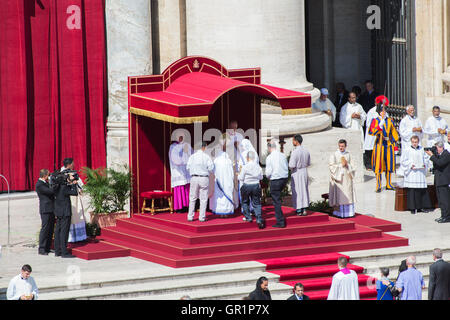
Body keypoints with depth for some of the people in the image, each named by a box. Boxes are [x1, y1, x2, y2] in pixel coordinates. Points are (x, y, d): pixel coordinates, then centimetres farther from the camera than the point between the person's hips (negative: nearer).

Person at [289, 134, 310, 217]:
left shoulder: (295, 152, -21)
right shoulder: (306, 151, 1)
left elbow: (292, 165, -22)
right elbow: (309, 163, 12)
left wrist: (290, 167, -1)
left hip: (296, 173, -6)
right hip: (304, 172, 6)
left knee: (296, 191, 3)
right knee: (304, 190, 13)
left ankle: (299, 210, 5)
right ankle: (304, 209, 13)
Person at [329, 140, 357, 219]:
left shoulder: (348, 155, 8)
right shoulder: (334, 155, -1)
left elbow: (353, 167, 8)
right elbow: (331, 166, -9)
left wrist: (347, 165, -11)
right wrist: (341, 165, -13)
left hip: (347, 178, 3)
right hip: (338, 178, -3)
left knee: (348, 196, 2)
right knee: (339, 196, -7)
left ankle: (349, 212, 6)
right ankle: (339, 212, -3)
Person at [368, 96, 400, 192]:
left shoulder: (390, 121, 11)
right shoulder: (375, 121, -1)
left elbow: (394, 133, 17)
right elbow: (372, 131, -15)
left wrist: (394, 142, 9)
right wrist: (380, 124, -22)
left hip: (389, 145, 4)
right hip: (379, 144, -4)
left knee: (389, 164, 7)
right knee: (379, 165, -5)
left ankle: (388, 184, 16)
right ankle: (378, 186, -4)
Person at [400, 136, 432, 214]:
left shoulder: (421, 149, 11)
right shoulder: (407, 150, -1)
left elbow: (425, 158, 17)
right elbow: (403, 161, -2)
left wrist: (424, 164, -2)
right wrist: (411, 165, -15)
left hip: (420, 172, 4)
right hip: (411, 172, -4)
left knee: (422, 190, 2)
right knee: (412, 190, -7)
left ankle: (421, 207, 11)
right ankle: (413, 208, -2)